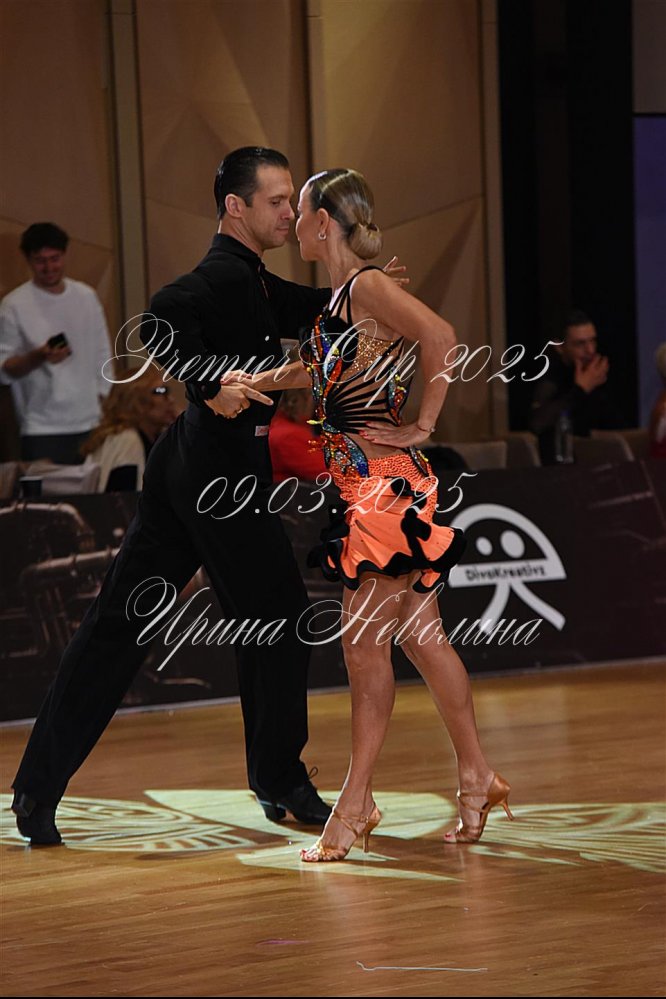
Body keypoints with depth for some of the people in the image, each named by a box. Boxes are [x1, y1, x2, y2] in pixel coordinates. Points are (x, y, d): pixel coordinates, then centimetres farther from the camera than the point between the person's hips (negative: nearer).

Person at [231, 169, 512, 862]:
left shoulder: (367, 286, -12)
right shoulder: (340, 297, 15)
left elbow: (440, 337, -27)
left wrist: (422, 427, -21)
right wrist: (256, 380, 37)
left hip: (386, 481, -9)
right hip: (363, 486, 9)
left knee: (364, 640, -8)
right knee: (419, 636, 10)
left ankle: (356, 800, -5)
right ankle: (476, 777, 15)